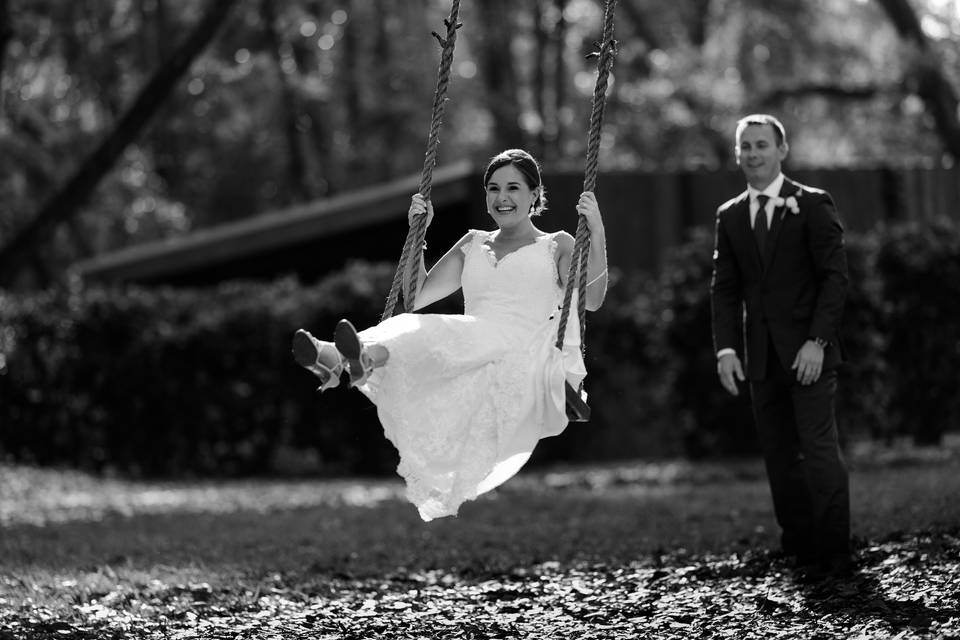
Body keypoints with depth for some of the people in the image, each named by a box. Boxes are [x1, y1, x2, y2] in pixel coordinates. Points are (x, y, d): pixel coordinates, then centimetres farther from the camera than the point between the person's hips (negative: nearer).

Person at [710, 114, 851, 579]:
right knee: (779, 456, 4)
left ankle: (834, 554, -5)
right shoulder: (730, 217, 12)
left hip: (809, 351, -4)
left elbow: (835, 276, -5)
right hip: (762, 357, 4)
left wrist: (817, 340, -15)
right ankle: (799, 547, 9)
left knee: (819, 449, -10)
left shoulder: (813, 205, 0)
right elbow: (724, 287, 10)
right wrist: (726, 348, -3)